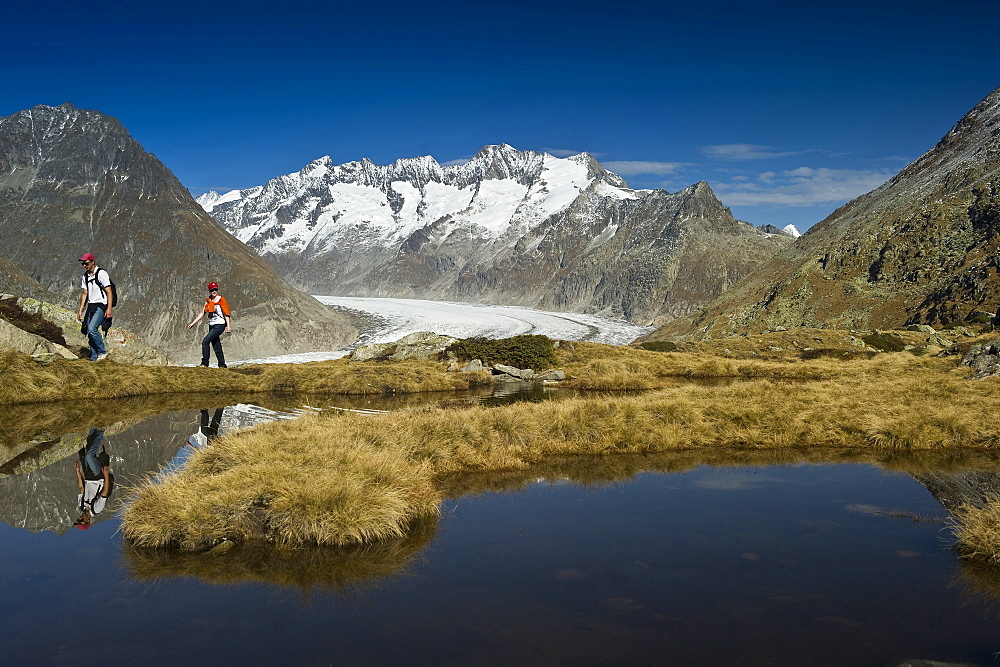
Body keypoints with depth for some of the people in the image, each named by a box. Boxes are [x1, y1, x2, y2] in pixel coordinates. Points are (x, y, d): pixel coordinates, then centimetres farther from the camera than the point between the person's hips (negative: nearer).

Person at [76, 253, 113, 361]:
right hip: (91, 306, 7)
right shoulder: (85, 276, 12)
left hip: (101, 306, -7)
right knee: (89, 332, 3)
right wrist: (80, 310, 14)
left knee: (92, 328, -22)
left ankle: (102, 352, -6)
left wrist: (109, 309, -18)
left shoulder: (101, 273, -9)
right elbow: (85, 294, 18)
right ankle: (94, 358, 9)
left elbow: (109, 292, -11)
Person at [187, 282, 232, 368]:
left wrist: (228, 326, -17)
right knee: (216, 347, 9)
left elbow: (226, 314, -9)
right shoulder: (208, 301, 11)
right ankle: (222, 365, 17)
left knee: (205, 341, -17)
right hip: (211, 325, 7)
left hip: (219, 325, -7)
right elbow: (202, 313, 13)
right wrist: (193, 323, 8)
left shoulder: (221, 300, -7)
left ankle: (205, 363, -13)